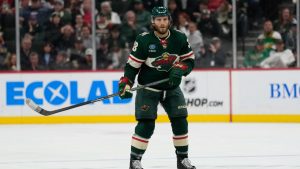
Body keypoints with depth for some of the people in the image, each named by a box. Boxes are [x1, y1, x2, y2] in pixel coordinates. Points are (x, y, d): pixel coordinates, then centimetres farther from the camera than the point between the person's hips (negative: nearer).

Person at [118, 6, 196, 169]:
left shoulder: (179, 38, -6)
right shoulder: (144, 40, -16)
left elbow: (189, 60, 2)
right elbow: (132, 64, -12)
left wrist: (179, 69, -18)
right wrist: (125, 85, -22)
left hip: (171, 87, 4)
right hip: (148, 88, -4)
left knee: (180, 122, 0)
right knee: (146, 125, -13)